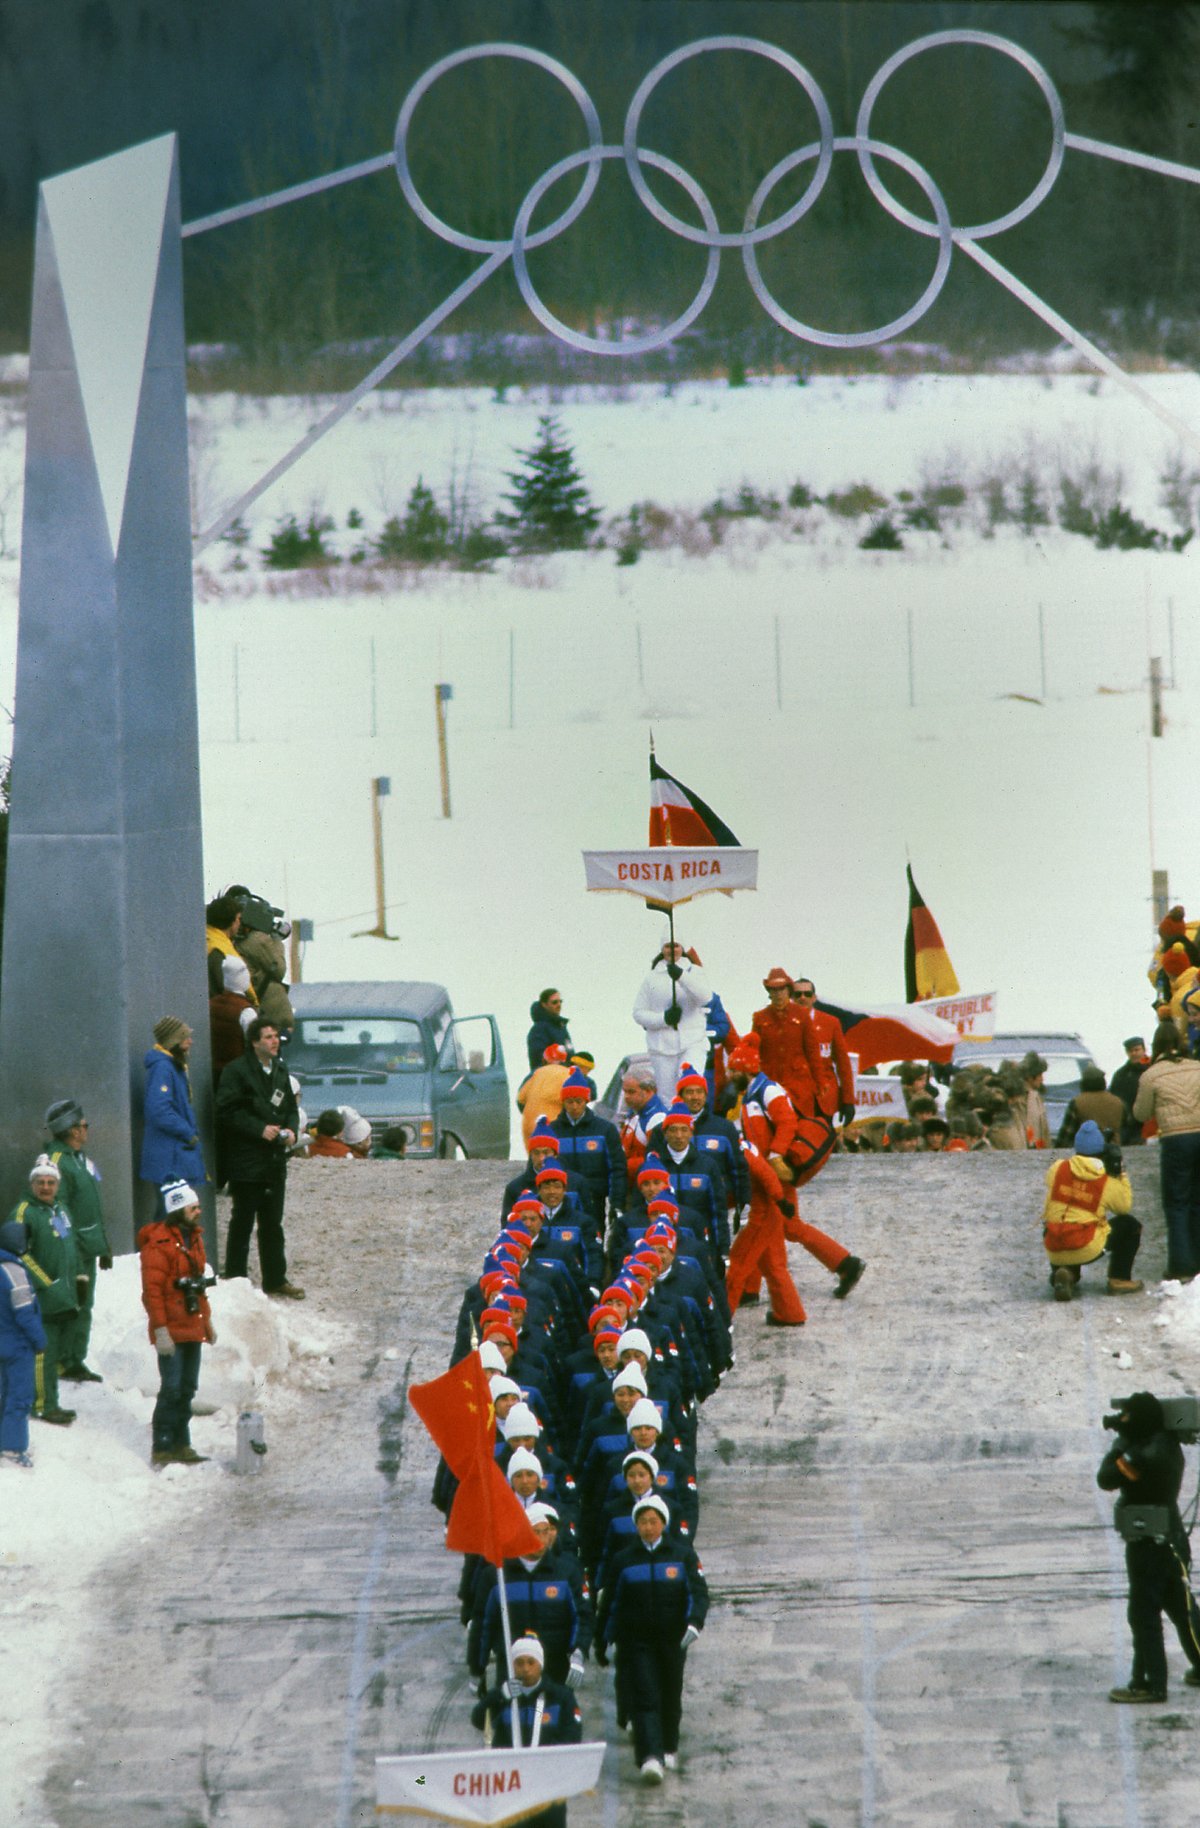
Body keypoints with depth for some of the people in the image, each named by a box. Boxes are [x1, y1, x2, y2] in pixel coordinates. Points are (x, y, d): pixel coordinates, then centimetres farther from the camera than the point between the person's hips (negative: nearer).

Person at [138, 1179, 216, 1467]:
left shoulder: (193, 1238, 13)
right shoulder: (159, 1243, -16)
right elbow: (152, 1290, -18)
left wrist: (206, 1319, 21)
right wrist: (160, 1330, -21)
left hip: (192, 1327, 9)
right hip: (171, 1331, -9)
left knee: (187, 1389, 13)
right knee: (172, 1389, -8)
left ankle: (180, 1445, 22)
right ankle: (162, 1449, -2)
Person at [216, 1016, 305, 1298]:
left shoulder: (280, 1071, 12)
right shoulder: (236, 1072, -10)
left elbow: (290, 1107, 22)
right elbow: (227, 1112, -15)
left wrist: (291, 1130, 2)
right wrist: (260, 1129, -20)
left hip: (275, 1160, 7)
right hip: (246, 1161, -7)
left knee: (273, 1223, 13)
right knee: (243, 1222, -1)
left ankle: (275, 1280, 20)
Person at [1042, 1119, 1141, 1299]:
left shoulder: (1058, 1169, 1)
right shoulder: (1107, 1182, -5)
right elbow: (1125, 1206, 11)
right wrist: (1120, 1175, 13)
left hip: (1054, 1251, 3)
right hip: (1087, 1249, -3)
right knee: (1130, 1226, 16)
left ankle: (1064, 1273, 2)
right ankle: (1119, 1280, 14)